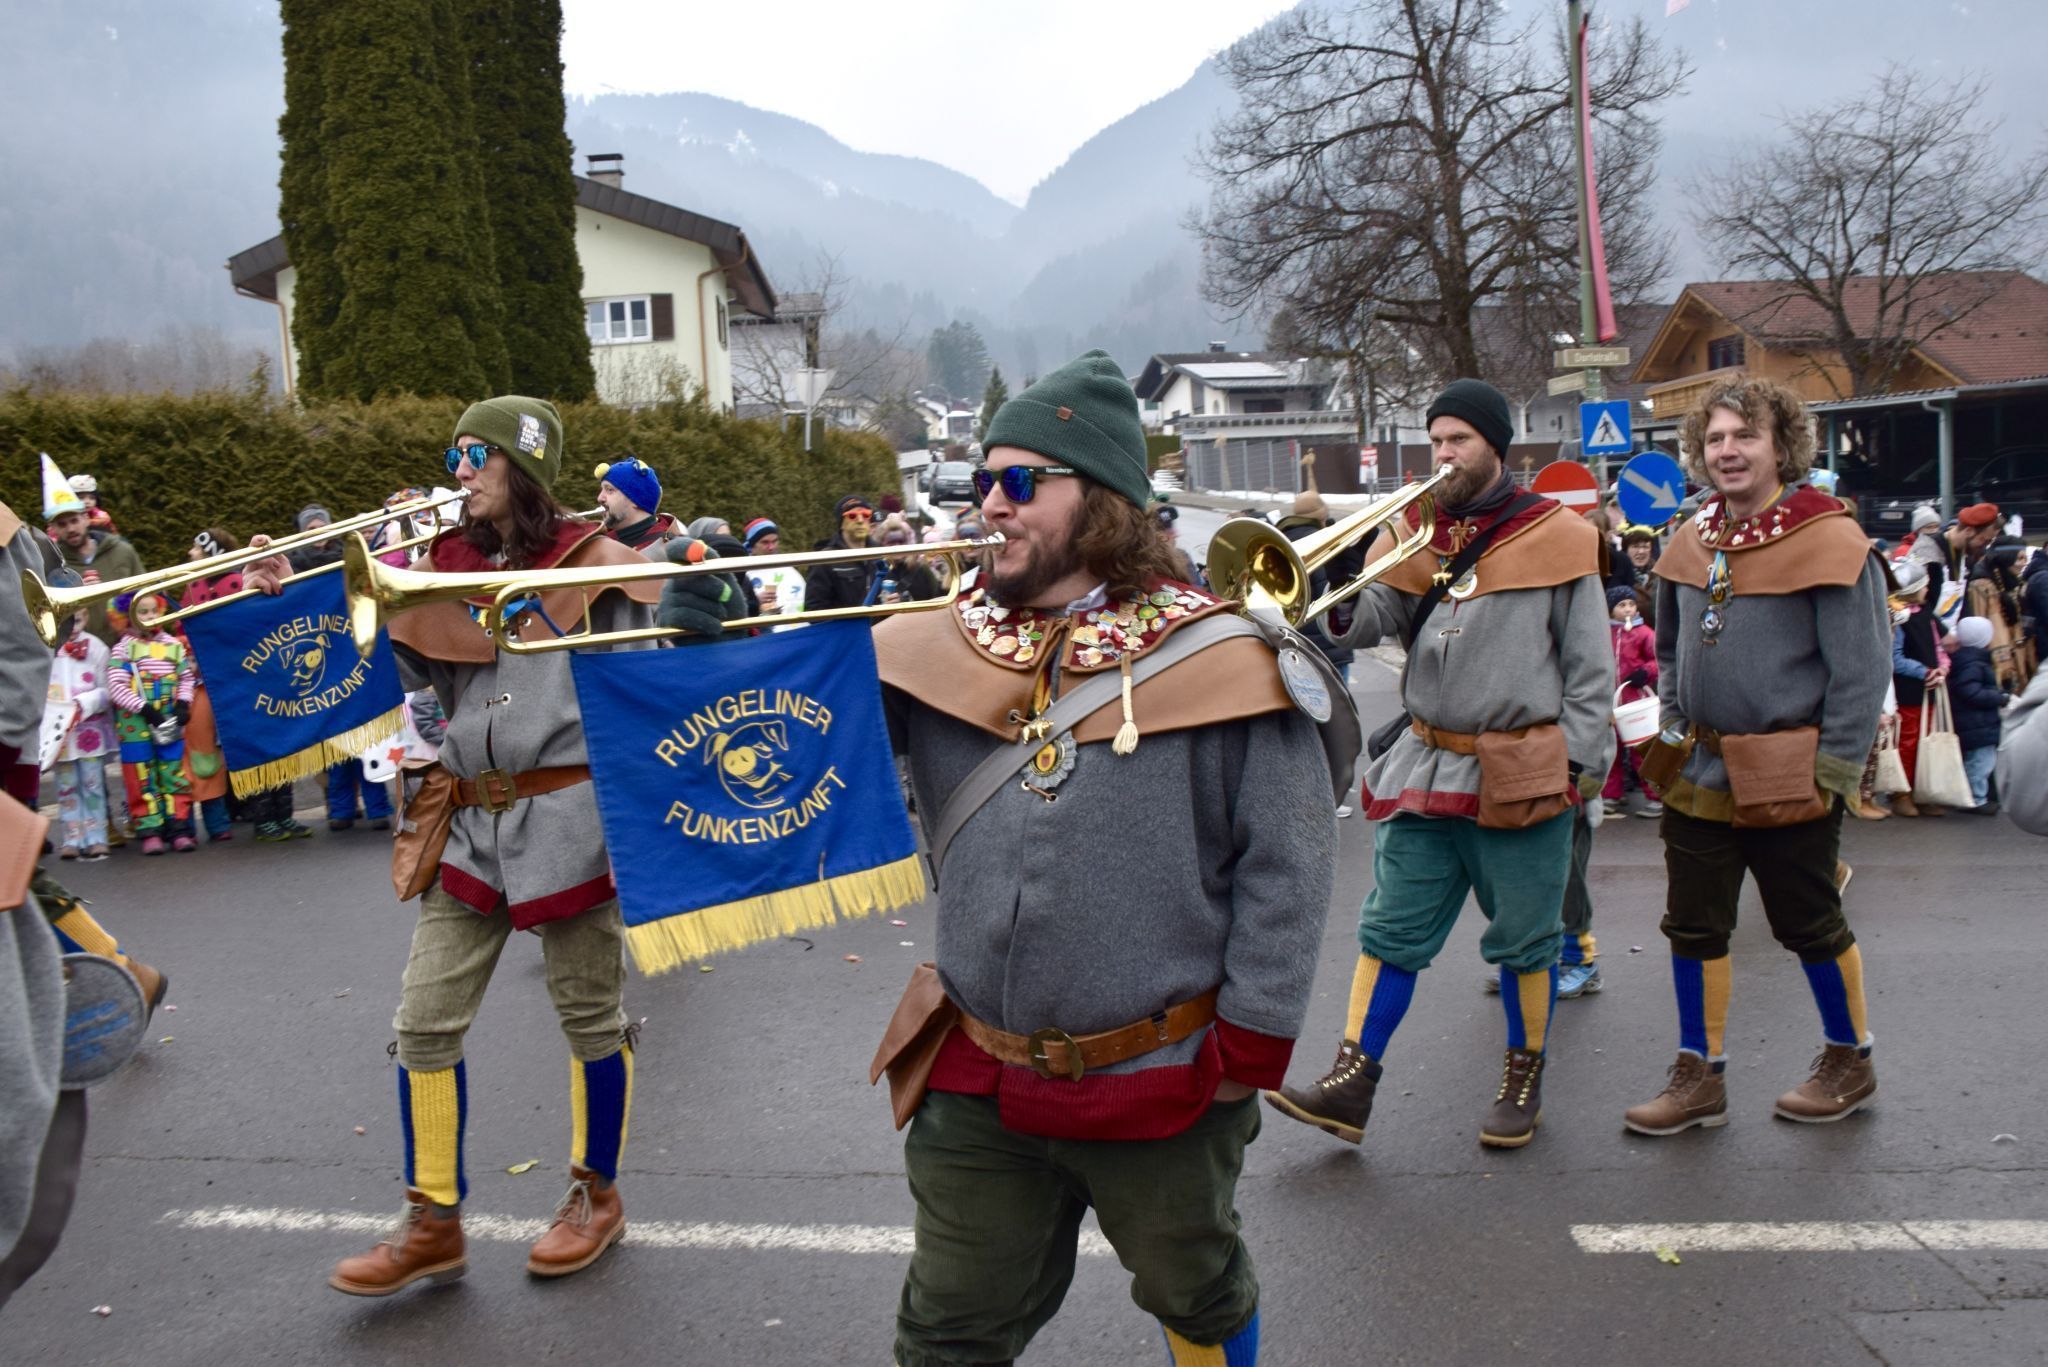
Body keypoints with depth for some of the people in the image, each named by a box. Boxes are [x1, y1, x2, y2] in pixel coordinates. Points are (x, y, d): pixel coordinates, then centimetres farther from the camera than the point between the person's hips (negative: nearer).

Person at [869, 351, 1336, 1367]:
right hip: (978, 1092, 3)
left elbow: (1286, 865, -10)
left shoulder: (1217, 658, -12)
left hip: (1162, 1089, -2)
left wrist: (1248, 1045, -10)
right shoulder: (937, 652, 0)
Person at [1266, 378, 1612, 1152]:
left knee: (1523, 941, 9)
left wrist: (1582, 761, -7)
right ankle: (1351, 1085, 8)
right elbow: (1363, 624, -1)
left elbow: (1591, 666, 0)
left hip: (1522, 778, -3)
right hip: (1425, 770, 3)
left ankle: (1524, 1081, 26)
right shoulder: (1414, 531, 10)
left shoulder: (1556, 537, 0)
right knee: (1390, 932, 4)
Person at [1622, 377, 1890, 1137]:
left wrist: (1833, 771, -13)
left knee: (1808, 925, 9)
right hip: (1699, 772, 6)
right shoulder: (1692, 541, 6)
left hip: (1788, 779, -5)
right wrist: (1673, 733, 12)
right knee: (1693, 925, 8)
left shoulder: (1830, 541, -12)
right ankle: (1700, 1078, 20)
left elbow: (1861, 671, -12)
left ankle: (1849, 1062, 31)